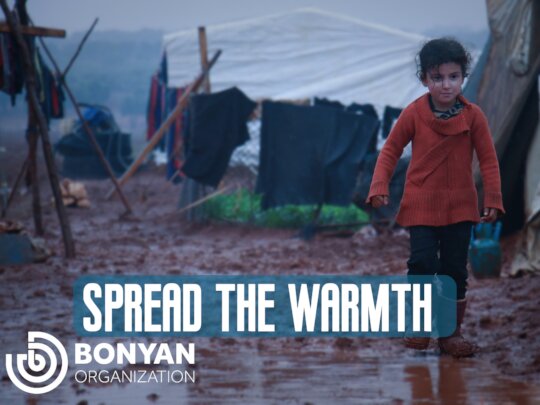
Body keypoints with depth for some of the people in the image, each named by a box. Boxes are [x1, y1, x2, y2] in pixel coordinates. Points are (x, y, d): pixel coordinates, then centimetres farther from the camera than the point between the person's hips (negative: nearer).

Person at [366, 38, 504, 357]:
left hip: (460, 208, 1)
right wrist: (380, 188, -9)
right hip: (421, 205, -1)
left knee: (455, 270, 5)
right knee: (423, 263, -11)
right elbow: (391, 151, 0)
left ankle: (452, 332, 16)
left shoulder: (473, 115, -5)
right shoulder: (414, 114, -7)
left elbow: (488, 160, -1)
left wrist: (493, 200, -5)